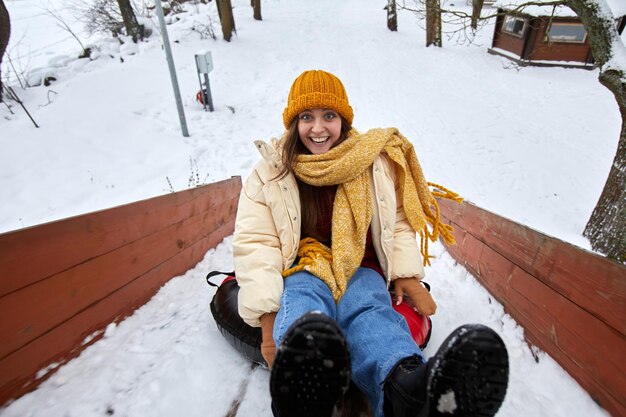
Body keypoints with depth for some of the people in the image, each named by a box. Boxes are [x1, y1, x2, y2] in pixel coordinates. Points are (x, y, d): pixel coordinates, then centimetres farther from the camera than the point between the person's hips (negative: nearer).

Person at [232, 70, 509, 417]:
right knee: (301, 307, -37)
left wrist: (407, 274, -7)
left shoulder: (374, 161, 6)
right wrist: (268, 317, -19)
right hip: (300, 269, 0)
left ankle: (408, 389, -64)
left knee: (370, 311, -34)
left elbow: (398, 221, 10)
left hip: (360, 268, 1)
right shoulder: (271, 170, 0)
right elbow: (254, 242, -7)